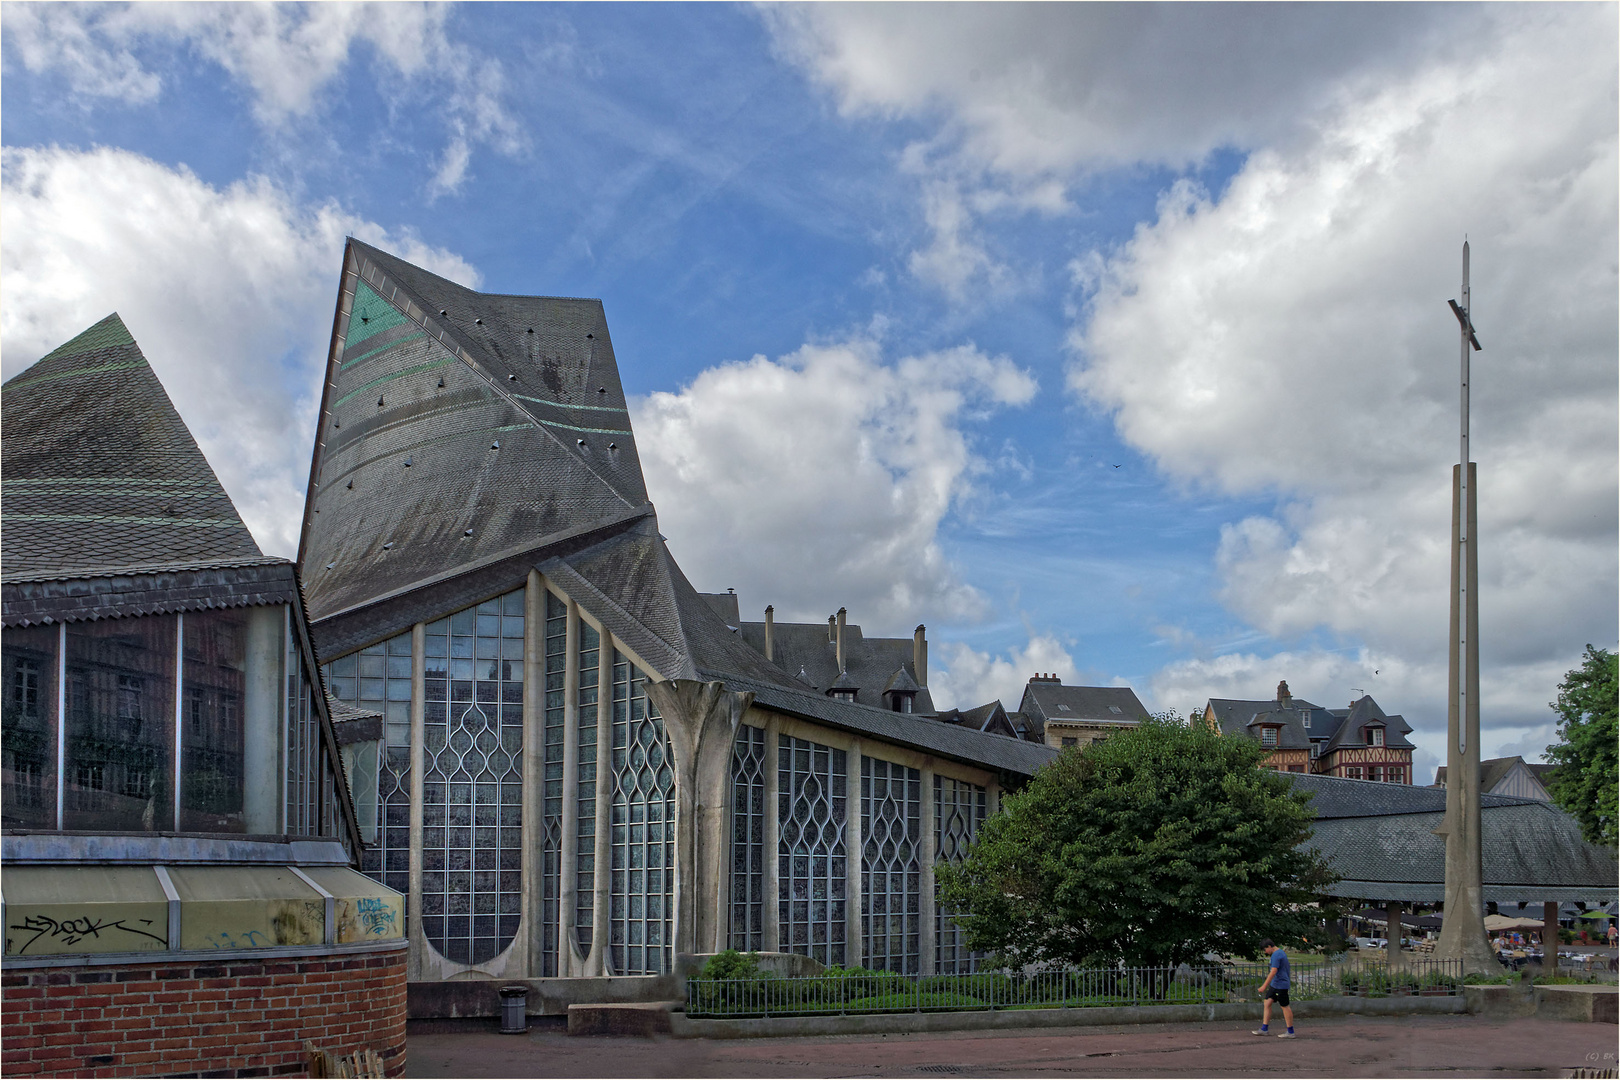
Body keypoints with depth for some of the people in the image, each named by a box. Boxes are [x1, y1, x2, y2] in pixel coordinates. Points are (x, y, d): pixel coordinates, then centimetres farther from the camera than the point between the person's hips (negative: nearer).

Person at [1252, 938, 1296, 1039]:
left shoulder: (1276, 955, -17)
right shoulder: (1281, 953, 15)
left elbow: (1273, 971, -23)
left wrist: (1264, 986, -22)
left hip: (1280, 985, -10)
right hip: (1275, 985, 10)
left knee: (1285, 1007, -3)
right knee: (1267, 1003, 8)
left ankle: (1290, 1032, 4)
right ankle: (1264, 1029, 9)